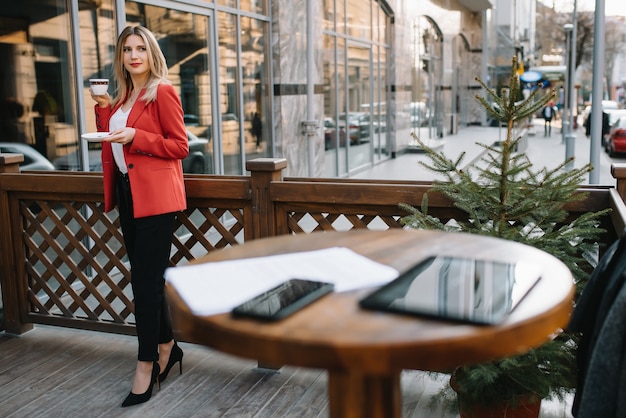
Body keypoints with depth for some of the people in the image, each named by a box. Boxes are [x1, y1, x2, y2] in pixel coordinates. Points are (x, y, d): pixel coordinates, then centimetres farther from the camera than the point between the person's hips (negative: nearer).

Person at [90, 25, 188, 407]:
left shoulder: (163, 92, -7)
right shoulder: (123, 95, 16)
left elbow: (180, 146, -10)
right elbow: (110, 140, 19)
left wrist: (135, 137, -20)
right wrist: (104, 108, 6)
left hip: (155, 196, -8)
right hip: (127, 192, 8)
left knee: (146, 280, -6)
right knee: (148, 277, 13)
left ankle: (146, 365, 4)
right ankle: (167, 347, 27)